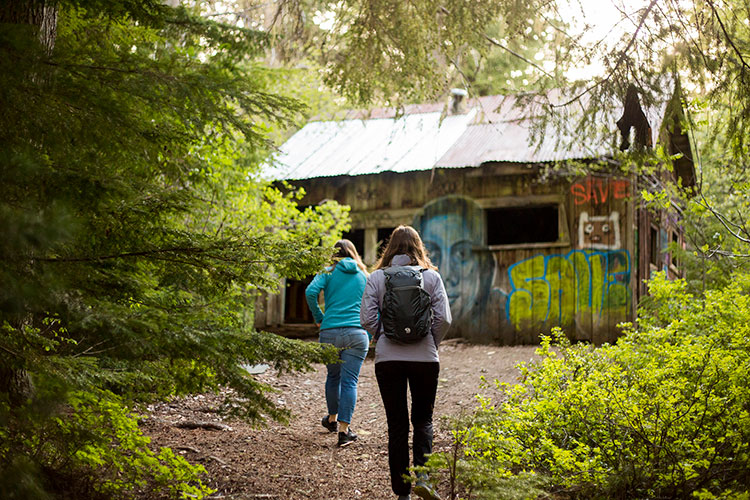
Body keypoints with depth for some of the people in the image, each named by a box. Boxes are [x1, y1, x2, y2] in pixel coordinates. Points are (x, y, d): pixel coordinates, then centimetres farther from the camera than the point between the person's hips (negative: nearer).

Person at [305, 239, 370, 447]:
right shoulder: (364, 276, 14)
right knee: (349, 381, -1)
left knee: (333, 376, 21)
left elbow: (310, 292, -9)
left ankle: (332, 419, 37)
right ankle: (344, 430, -7)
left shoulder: (328, 272, 7)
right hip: (356, 334, 0)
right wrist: (371, 334, 16)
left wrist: (318, 318, 3)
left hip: (330, 332, 0)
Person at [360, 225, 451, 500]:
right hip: (425, 358, 0)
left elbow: (367, 318, -5)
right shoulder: (431, 277, 0)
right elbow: (443, 318, -6)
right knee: (423, 419, 15)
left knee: (397, 425, 7)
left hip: (388, 358, 0)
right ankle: (422, 475, -7)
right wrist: (432, 343, 10)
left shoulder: (377, 278, 0)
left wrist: (383, 337, 10)